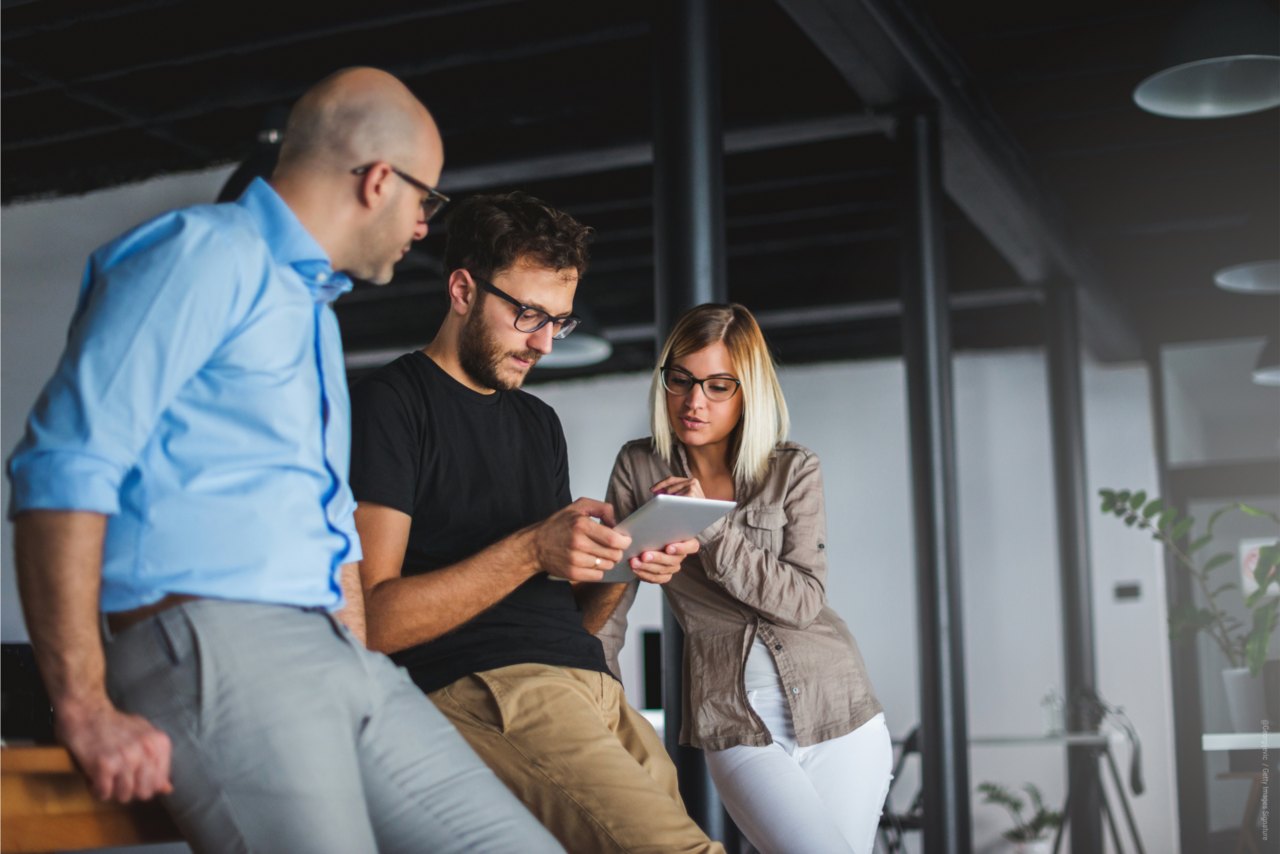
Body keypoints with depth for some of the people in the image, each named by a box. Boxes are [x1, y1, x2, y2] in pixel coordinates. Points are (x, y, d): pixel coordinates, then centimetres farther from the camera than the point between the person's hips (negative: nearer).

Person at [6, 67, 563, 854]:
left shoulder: (316, 306, 27)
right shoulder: (207, 252, -3)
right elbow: (67, 467, -14)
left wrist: (365, 668, 16)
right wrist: (84, 708, -19)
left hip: (344, 663, 8)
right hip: (206, 640, -8)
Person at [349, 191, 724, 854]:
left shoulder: (540, 424, 25)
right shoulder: (390, 406, 1)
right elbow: (372, 619, -9)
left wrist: (623, 563, 3)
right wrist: (531, 551, -16)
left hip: (594, 692, 8)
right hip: (479, 691, -7)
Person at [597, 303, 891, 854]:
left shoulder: (793, 470, -3)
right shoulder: (639, 469, 0)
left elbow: (805, 600, -12)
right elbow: (609, 596, 1)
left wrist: (711, 529, -21)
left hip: (837, 711, 1)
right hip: (739, 732, -1)